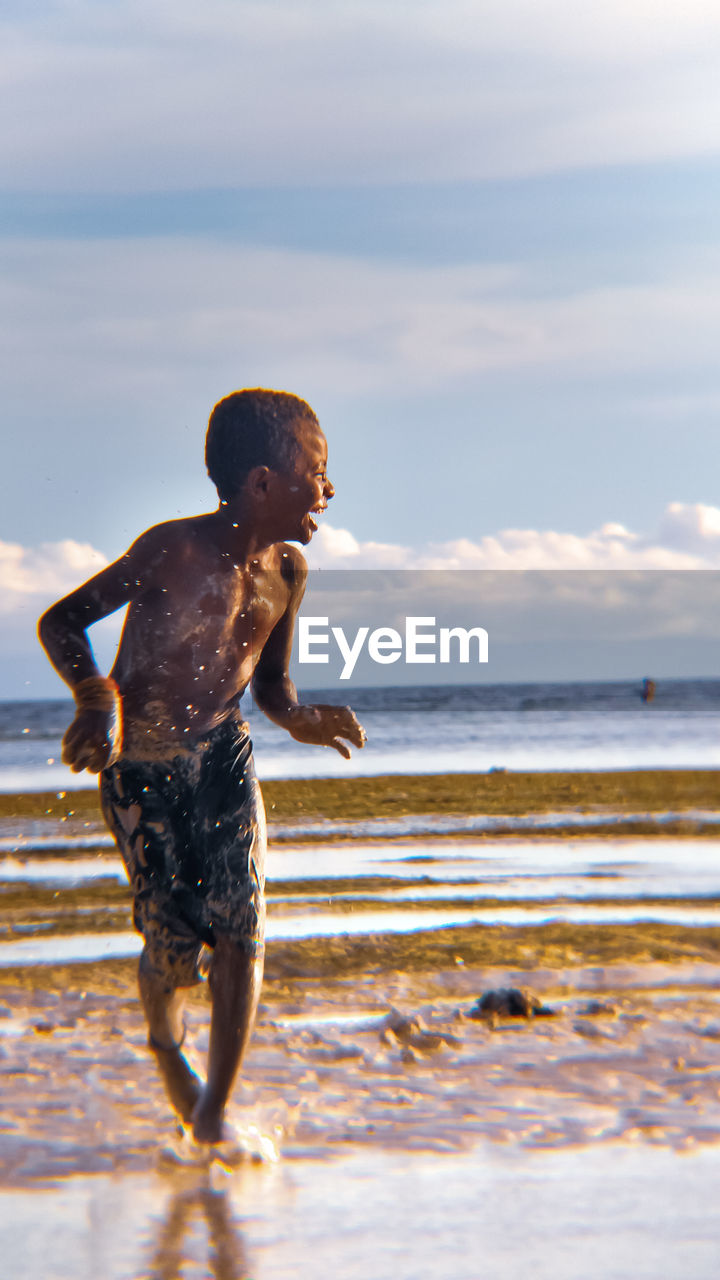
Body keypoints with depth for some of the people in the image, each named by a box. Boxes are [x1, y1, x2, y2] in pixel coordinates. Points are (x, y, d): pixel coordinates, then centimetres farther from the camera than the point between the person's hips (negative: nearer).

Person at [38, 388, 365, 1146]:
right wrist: (97, 697, -37)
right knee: (174, 937, -2)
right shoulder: (177, 551, -22)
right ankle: (164, 1042, 32)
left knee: (240, 925, -8)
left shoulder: (286, 569, -1)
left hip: (222, 754, 5)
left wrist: (299, 720, -9)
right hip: (139, 766, -5)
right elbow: (62, 621, -20)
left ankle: (214, 1113, 2)